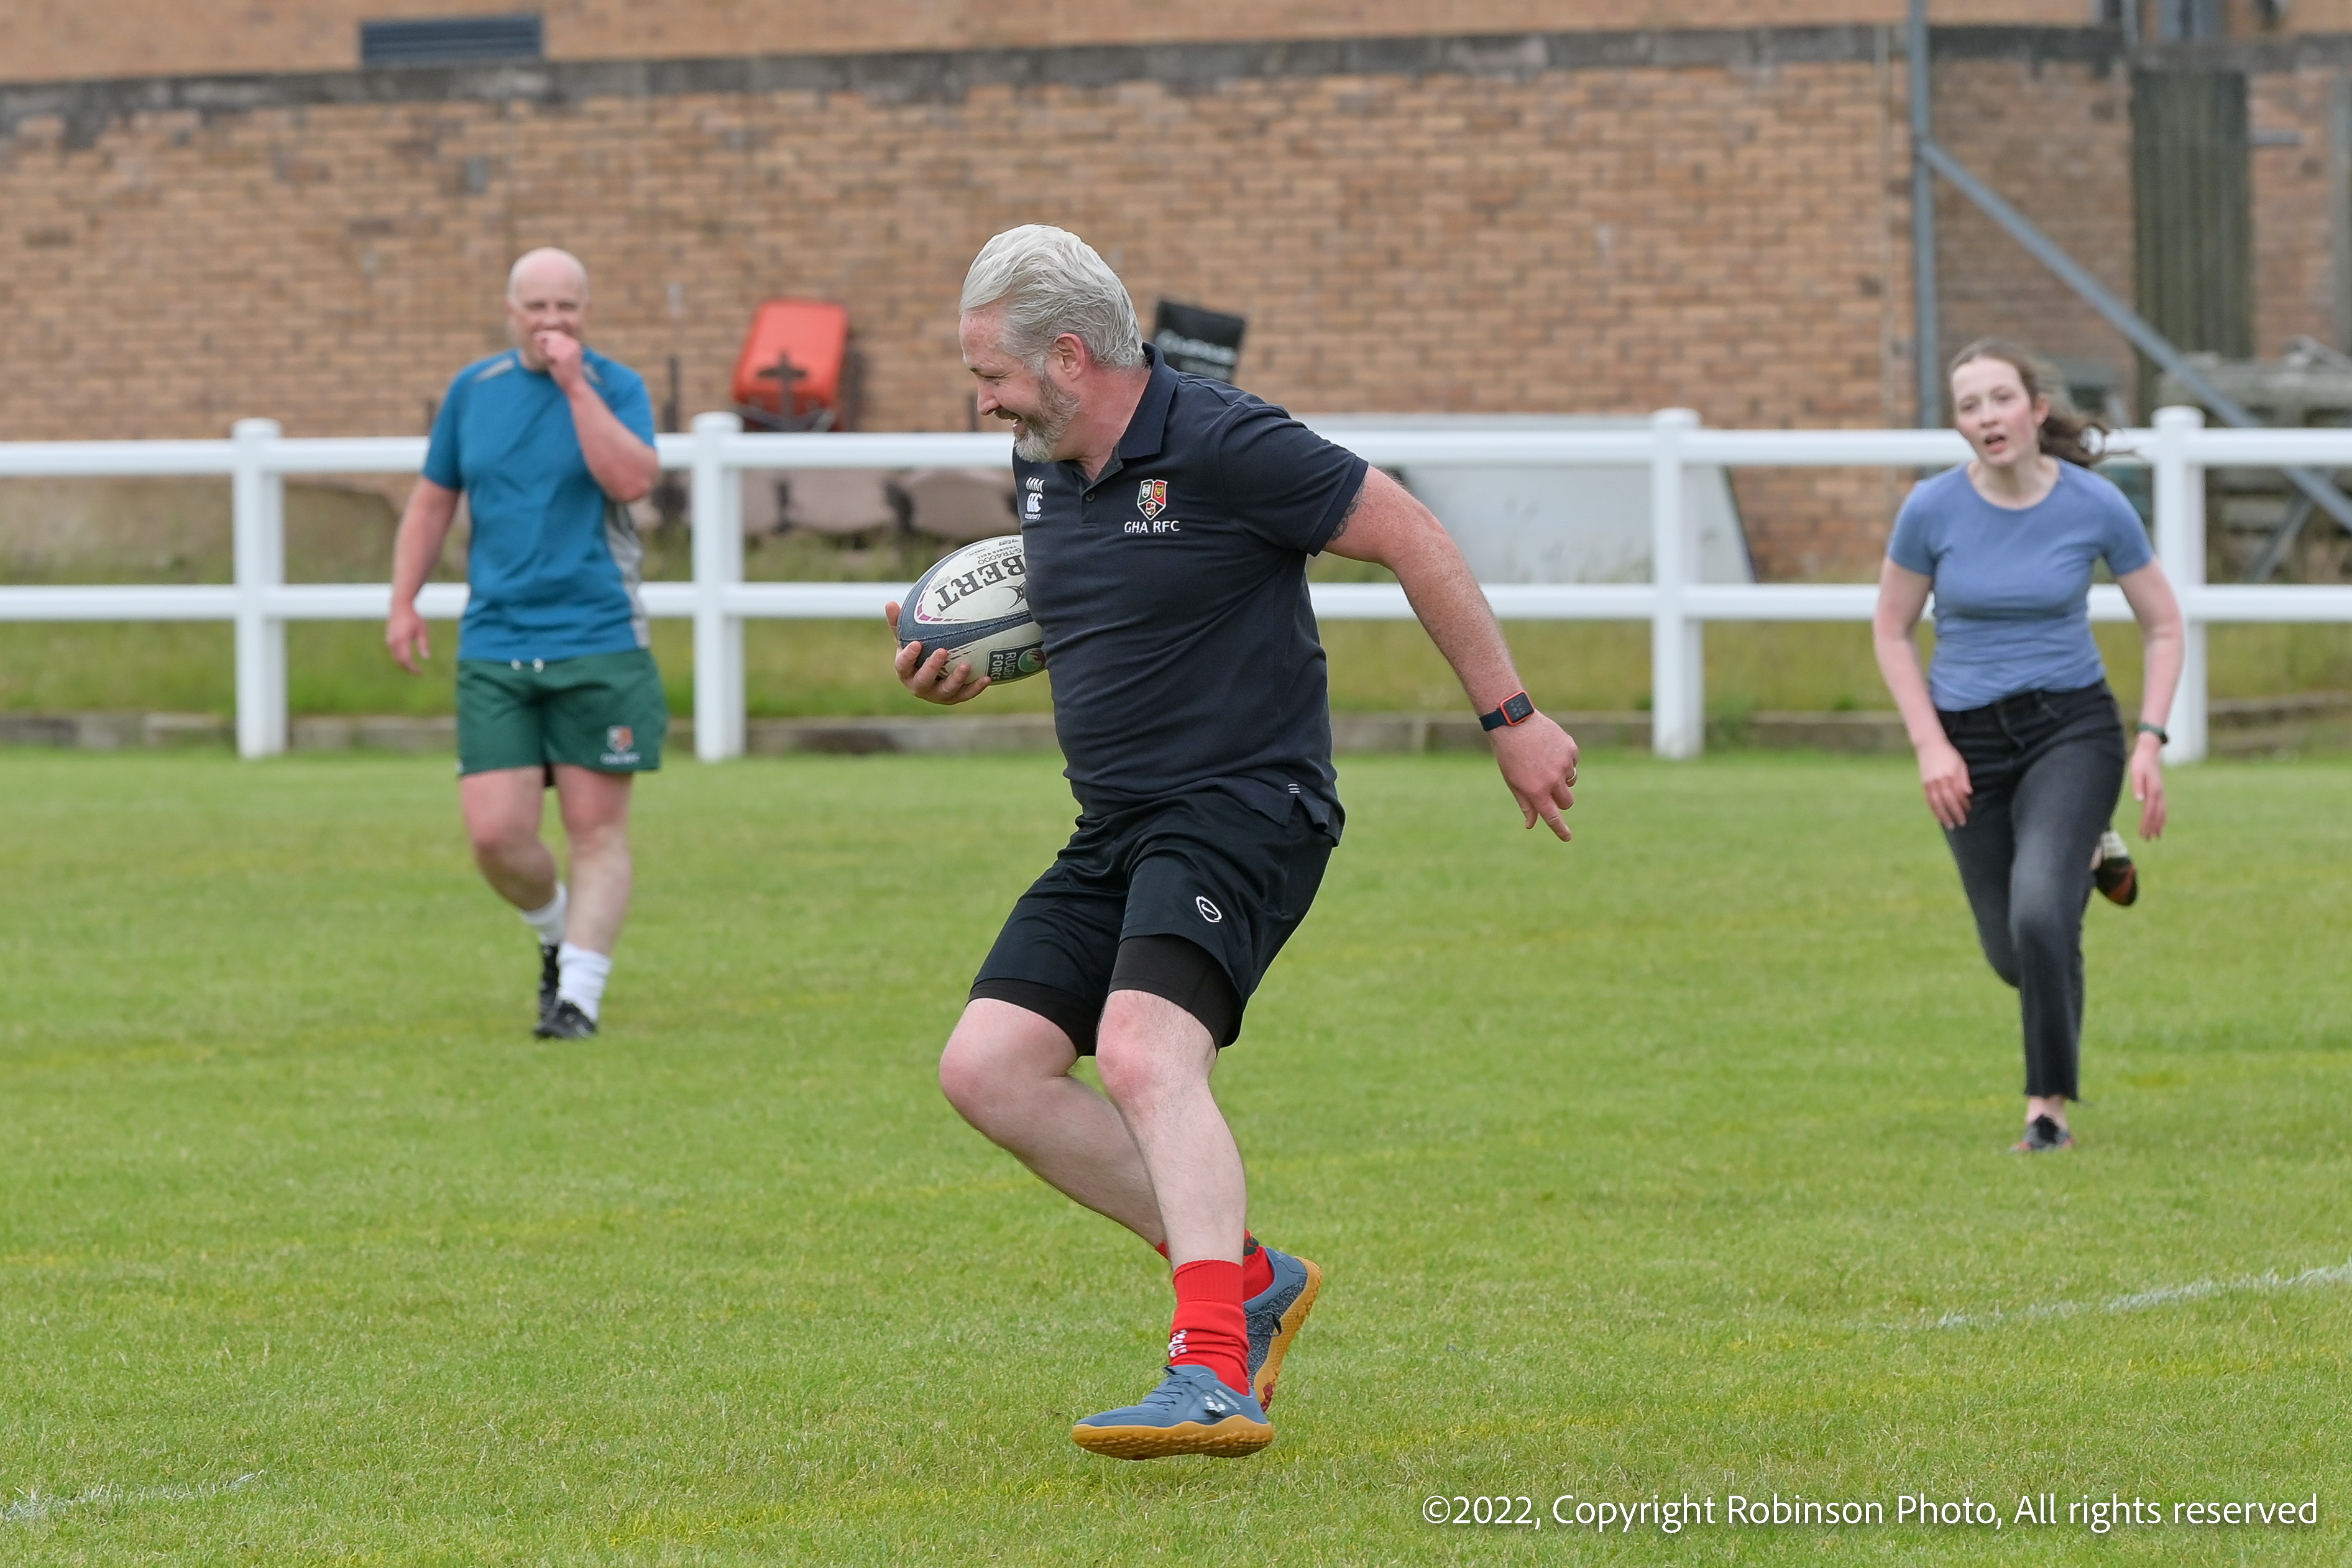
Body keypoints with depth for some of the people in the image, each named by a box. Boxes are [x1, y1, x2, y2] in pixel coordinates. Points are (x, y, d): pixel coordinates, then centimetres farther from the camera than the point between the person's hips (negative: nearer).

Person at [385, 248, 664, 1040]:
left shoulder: (615, 387, -1)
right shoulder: (473, 390, 9)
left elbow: (632, 479, -20)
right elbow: (432, 500, 19)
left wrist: (575, 384, -20)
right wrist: (404, 602, 12)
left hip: (599, 645, -2)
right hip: (494, 648, 2)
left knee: (597, 832, -2)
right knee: (495, 833, -6)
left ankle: (579, 992, 3)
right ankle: (556, 936, 22)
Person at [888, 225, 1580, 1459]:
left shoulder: (1220, 446, -14)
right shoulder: (1045, 471, 11)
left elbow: (1411, 539, -9)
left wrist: (1510, 718, -7)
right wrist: (968, 664, 9)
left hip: (1243, 810, -9)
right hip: (1114, 836, 9)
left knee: (1145, 1055, -30)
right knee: (987, 1066, -3)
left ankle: (1214, 1378, -39)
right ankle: (1244, 1276, 7)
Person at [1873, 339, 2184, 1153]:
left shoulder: (2095, 506, -12)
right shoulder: (1933, 509, -11)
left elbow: (2163, 627, 2)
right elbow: (1892, 630, 3)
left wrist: (2150, 742, -9)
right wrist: (1930, 745, -6)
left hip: (2072, 726, -2)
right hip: (1971, 739, 2)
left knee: (2039, 918, -25)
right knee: (2013, 956, 10)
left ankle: (2049, 1108, -7)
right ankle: (2085, 856, 45)